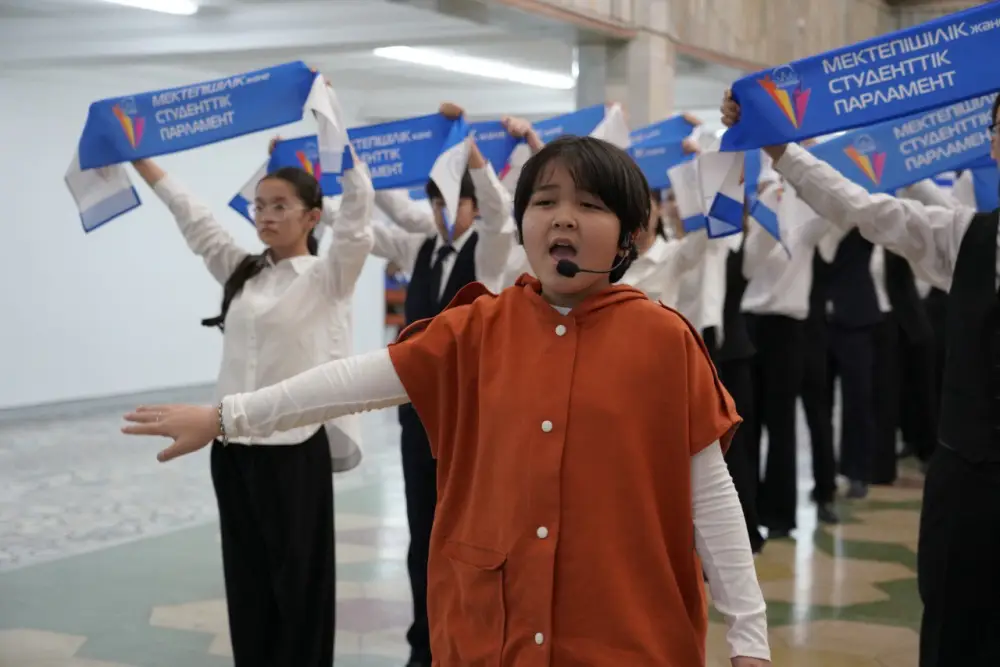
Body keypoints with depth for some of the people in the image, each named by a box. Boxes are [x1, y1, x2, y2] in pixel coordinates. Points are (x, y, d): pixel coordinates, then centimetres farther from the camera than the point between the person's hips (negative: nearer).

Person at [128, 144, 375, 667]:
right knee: (247, 577, 12)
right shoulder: (240, 273, 12)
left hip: (295, 447, -5)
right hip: (234, 446, 5)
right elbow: (191, 216, 16)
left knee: (298, 578, 3)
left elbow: (359, 202, -15)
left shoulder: (327, 276, -3)